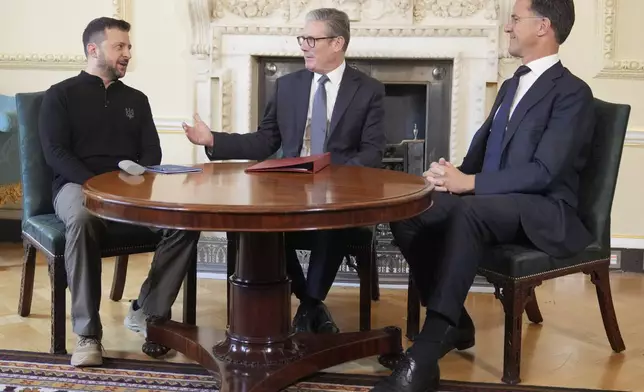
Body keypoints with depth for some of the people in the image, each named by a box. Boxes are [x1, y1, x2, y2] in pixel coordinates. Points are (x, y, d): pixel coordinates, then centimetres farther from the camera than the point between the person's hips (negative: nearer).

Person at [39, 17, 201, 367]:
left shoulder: (136, 100, 20)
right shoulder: (60, 95, 7)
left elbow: (152, 153, 13)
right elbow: (55, 153, -4)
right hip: (78, 185, -3)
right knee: (82, 220, -40)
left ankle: (146, 312, -16)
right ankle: (87, 332, -32)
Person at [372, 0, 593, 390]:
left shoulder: (572, 92, -7)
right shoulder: (510, 85, 20)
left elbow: (543, 172, -18)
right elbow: (481, 148, 21)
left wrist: (470, 183, -21)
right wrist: (456, 176, -2)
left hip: (544, 212, -8)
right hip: (488, 202, 8)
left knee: (469, 210, -39)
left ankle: (426, 353, -42)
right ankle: (453, 321, -6)